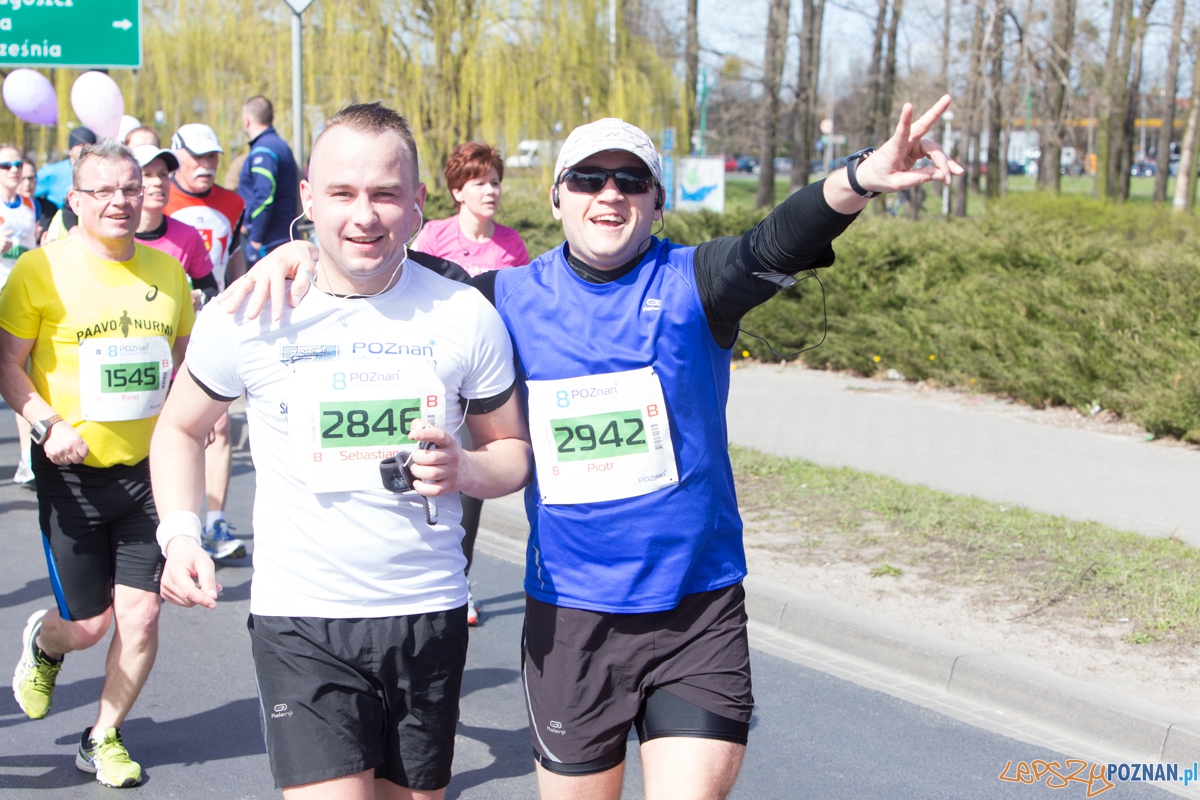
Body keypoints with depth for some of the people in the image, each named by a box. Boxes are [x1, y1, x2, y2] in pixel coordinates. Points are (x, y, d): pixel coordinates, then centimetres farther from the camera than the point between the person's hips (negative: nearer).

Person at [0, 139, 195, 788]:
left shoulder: (166, 269, 6)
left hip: (148, 467, 3)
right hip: (72, 469, -3)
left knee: (141, 615, -1)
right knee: (89, 623, 2)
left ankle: (103, 738, 21)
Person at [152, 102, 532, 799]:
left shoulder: (467, 316, -2)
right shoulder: (246, 313, -4)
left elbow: (514, 450, 9)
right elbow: (181, 429, 11)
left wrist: (465, 470, -14)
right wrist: (180, 532, -5)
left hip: (431, 615, 2)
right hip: (301, 620, -2)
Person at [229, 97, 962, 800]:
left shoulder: (690, 284, -6)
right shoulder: (512, 299, 2)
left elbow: (778, 245, -24)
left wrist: (859, 180, -43)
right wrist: (303, 254, -4)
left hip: (698, 612, -2)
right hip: (569, 616, 2)